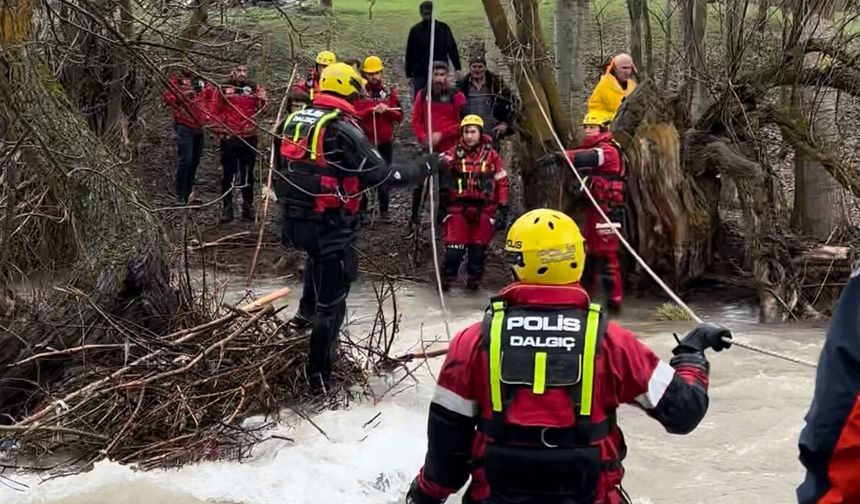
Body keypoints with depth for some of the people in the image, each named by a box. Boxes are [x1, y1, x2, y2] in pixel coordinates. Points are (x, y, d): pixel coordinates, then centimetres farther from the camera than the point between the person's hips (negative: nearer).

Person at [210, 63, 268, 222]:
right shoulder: (223, 89, 1)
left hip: (249, 138, 1)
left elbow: (262, 109, -8)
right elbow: (215, 111, 7)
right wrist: (220, 128, -2)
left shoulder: (254, 88, 3)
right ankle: (227, 207, 11)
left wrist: (263, 100, -29)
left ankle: (248, 206, 17)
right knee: (228, 174, 5)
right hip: (229, 138, -1)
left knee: (247, 174, 9)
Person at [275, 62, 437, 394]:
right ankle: (319, 377, 8)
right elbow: (379, 174, -17)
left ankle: (305, 314, 35)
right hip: (330, 226, -7)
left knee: (319, 255, 40)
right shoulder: (342, 128, -14)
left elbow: (280, 171, 17)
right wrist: (422, 171, -6)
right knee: (331, 302, 4)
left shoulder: (292, 121, 7)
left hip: (293, 221, 7)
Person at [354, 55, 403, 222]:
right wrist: (372, 110, -22)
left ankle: (384, 211, 10)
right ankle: (361, 209, 14)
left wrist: (386, 110, -16)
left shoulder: (390, 91, 4)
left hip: (385, 142, 2)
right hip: (364, 141, -1)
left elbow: (399, 116, 2)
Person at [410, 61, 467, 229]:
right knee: (420, 184, 4)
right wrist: (423, 138, -11)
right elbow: (416, 120, 7)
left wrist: (441, 135, -14)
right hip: (427, 148, 2)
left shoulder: (456, 96, -4)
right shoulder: (422, 95, 5)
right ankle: (414, 219, 16)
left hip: (449, 149, -2)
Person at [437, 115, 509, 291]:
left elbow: (501, 184, 9)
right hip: (458, 205, -1)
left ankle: (474, 277, 19)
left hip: (484, 208, 1)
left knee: (478, 246, 3)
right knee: (454, 246, -7)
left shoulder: (492, 156, 7)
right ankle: (447, 277, 9)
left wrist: (503, 210, 5)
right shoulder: (453, 153, 4)